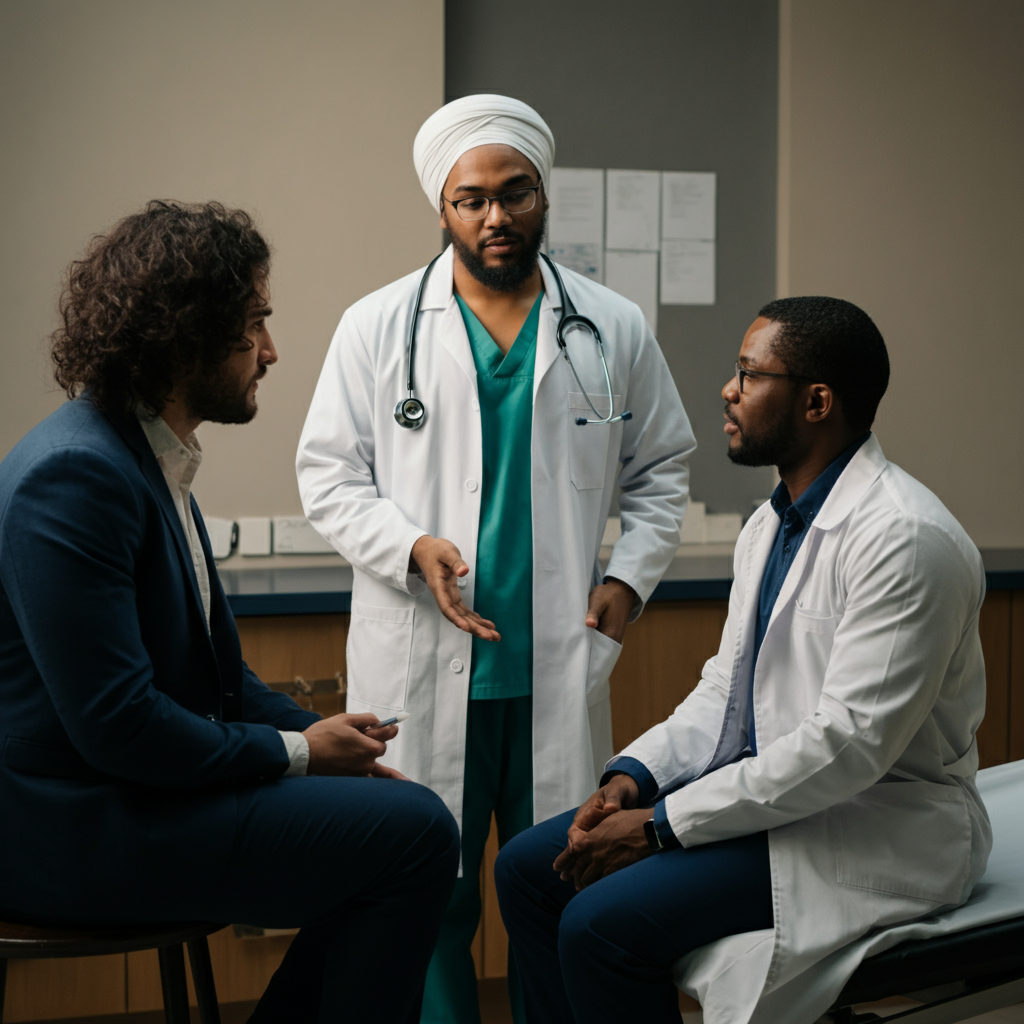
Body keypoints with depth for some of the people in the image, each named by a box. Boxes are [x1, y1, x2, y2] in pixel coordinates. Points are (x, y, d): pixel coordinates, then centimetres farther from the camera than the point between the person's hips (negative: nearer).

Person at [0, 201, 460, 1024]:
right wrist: (298, 753, -12)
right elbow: (117, 725, -24)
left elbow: (210, 665, 18)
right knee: (415, 833, -16)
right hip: (67, 832, -10)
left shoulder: (152, 459, 11)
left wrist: (321, 737, 3)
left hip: (125, 794, 10)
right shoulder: (74, 475, -20)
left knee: (403, 821, 10)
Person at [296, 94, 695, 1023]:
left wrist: (630, 577, 0)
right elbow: (328, 473, 4)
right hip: (420, 668, -1)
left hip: (561, 667, 1)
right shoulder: (377, 328, 5)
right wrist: (412, 549, -12)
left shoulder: (615, 330, 9)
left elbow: (661, 469, 15)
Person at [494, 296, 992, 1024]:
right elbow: (726, 689, 15)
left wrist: (662, 825, -22)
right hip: (770, 791, 10)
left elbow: (848, 744, -26)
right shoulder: (772, 524, 11)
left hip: (878, 827, -9)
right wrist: (635, 777, -4)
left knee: (603, 922, -24)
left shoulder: (905, 537, -21)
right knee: (530, 869, 2)